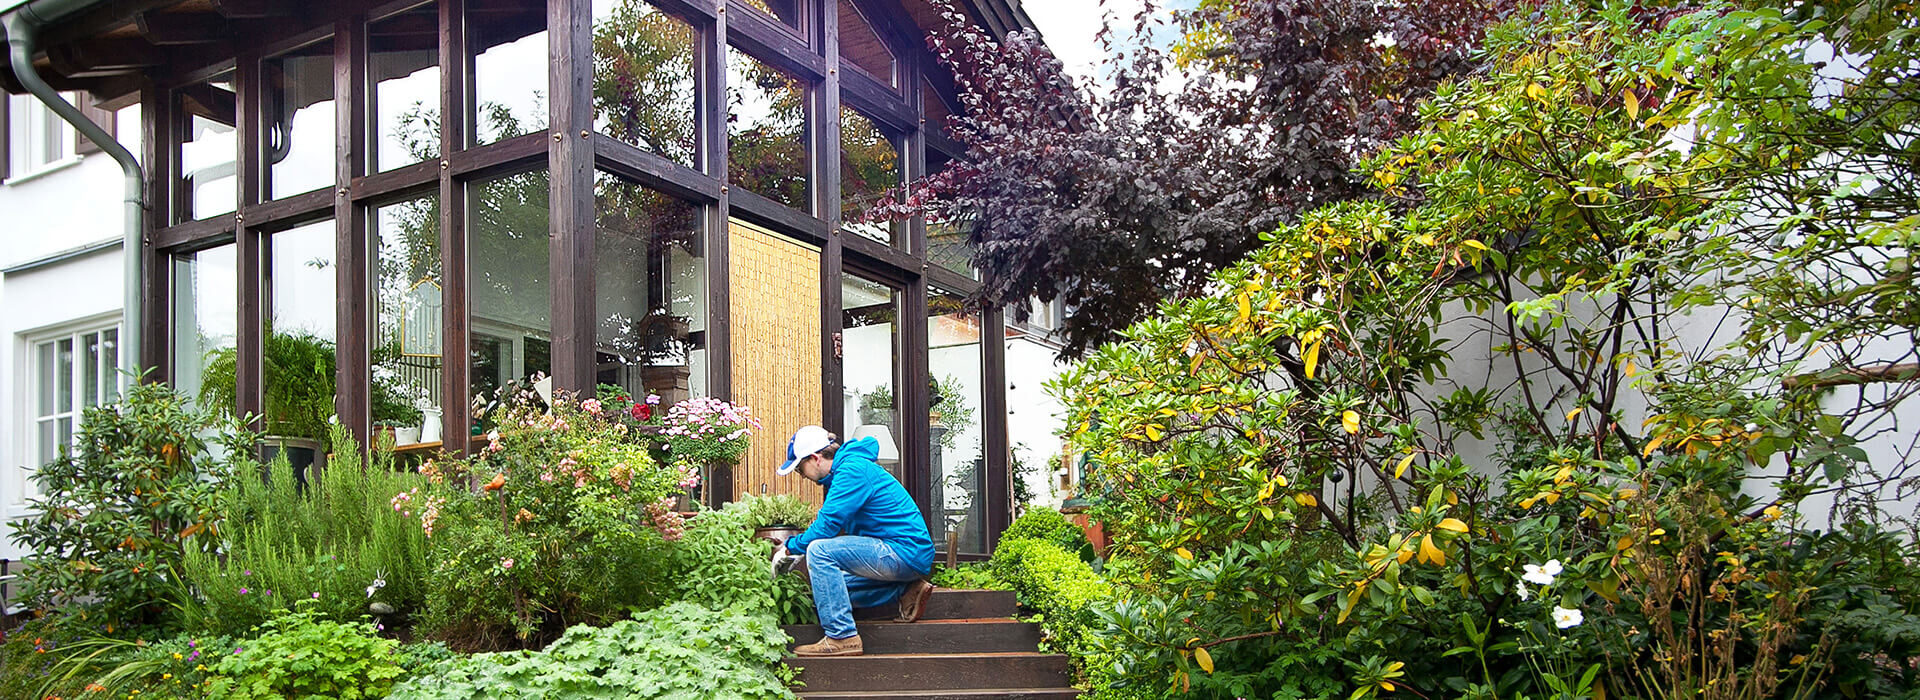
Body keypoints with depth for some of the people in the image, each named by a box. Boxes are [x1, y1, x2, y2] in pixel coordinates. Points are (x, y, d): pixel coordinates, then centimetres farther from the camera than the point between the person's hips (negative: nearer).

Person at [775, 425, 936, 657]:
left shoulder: (852, 471, -16)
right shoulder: (848, 468, 16)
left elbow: (827, 526, -20)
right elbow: (831, 521, 24)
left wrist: (790, 547, -7)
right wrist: (800, 553, 17)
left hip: (906, 552, -11)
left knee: (820, 551, -21)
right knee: (829, 580, 19)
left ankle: (842, 637, -21)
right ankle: (906, 591, 12)